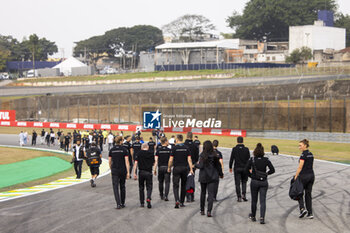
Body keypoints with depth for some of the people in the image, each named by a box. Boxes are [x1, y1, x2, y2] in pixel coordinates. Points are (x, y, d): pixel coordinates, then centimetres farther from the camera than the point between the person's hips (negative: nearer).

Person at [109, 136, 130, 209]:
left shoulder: (112, 150, 1)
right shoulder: (124, 149, -6)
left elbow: (109, 161, 5)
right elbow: (126, 161, -11)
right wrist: (128, 172, -10)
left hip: (114, 171, 0)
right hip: (123, 170, 0)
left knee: (116, 187, -2)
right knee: (122, 187, 16)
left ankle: (118, 204, -15)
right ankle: (122, 203, 23)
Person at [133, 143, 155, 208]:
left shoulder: (138, 153, 2)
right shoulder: (151, 154, 4)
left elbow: (136, 163, -5)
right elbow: (153, 163, 9)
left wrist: (134, 173, -4)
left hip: (141, 172, 0)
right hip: (149, 172, 0)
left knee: (141, 188, 12)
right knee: (149, 187, 5)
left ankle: (142, 203, 15)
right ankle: (148, 198, -21)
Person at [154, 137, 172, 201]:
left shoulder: (158, 150, -2)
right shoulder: (169, 150, -4)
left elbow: (156, 161, -4)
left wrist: (155, 169, -1)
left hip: (160, 167, 1)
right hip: (167, 167, -1)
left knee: (160, 182, 16)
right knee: (167, 182, -1)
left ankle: (161, 195, 26)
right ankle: (166, 196, -14)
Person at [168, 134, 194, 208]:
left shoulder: (174, 148, -7)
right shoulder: (186, 148, 2)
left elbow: (171, 160, -6)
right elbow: (189, 160, -3)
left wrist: (169, 168, 8)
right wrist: (191, 169, -1)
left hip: (176, 168, -3)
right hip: (185, 168, 3)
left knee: (175, 185, -1)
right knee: (183, 186, 14)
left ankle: (177, 200, -21)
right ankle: (181, 202, 18)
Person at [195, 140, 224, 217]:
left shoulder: (202, 155, -11)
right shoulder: (215, 155, -3)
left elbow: (201, 166, -15)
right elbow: (218, 166, 5)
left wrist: (196, 165, 6)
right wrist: (221, 174, 19)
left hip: (203, 177, -1)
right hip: (213, 177, 1)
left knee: (203, 193, 16)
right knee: (211, 194, -2)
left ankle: (202, 210, 24)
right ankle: (209, 211, -14)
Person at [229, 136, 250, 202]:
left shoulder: (234, 149, -6)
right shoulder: (246, 149, -3)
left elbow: (231, 159, -4)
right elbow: (249, 159, -1)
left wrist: (230, 167, 8)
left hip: (237, 168, -1)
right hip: (244, 168, 1)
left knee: (237, 183, 4)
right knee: (244, 182, 16)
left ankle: (239, 197, 2)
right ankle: (243, 194, -1)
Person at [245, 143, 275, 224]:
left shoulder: (252, 160, -7)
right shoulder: (266, 160, -4)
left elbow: (247, 169, -11)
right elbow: (272, 170, -5)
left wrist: (251, 175, 4)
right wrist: (266, 174, 10)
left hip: (254, 182, 0)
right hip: (264, 182, 0)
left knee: (254, 200, 15)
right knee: (263, 201, 0)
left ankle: (253, 216, 29)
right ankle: (262, 218, -14)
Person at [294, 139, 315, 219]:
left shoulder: (303, 155, -15)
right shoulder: (311, 154, 11)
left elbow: (300, 167, -16)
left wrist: (295, 176, -11)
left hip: (304, 176, -7)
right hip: (311, 175, 7)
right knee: (308, 194, 10)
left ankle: (302, 209, -7)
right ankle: (310, 213, 7)